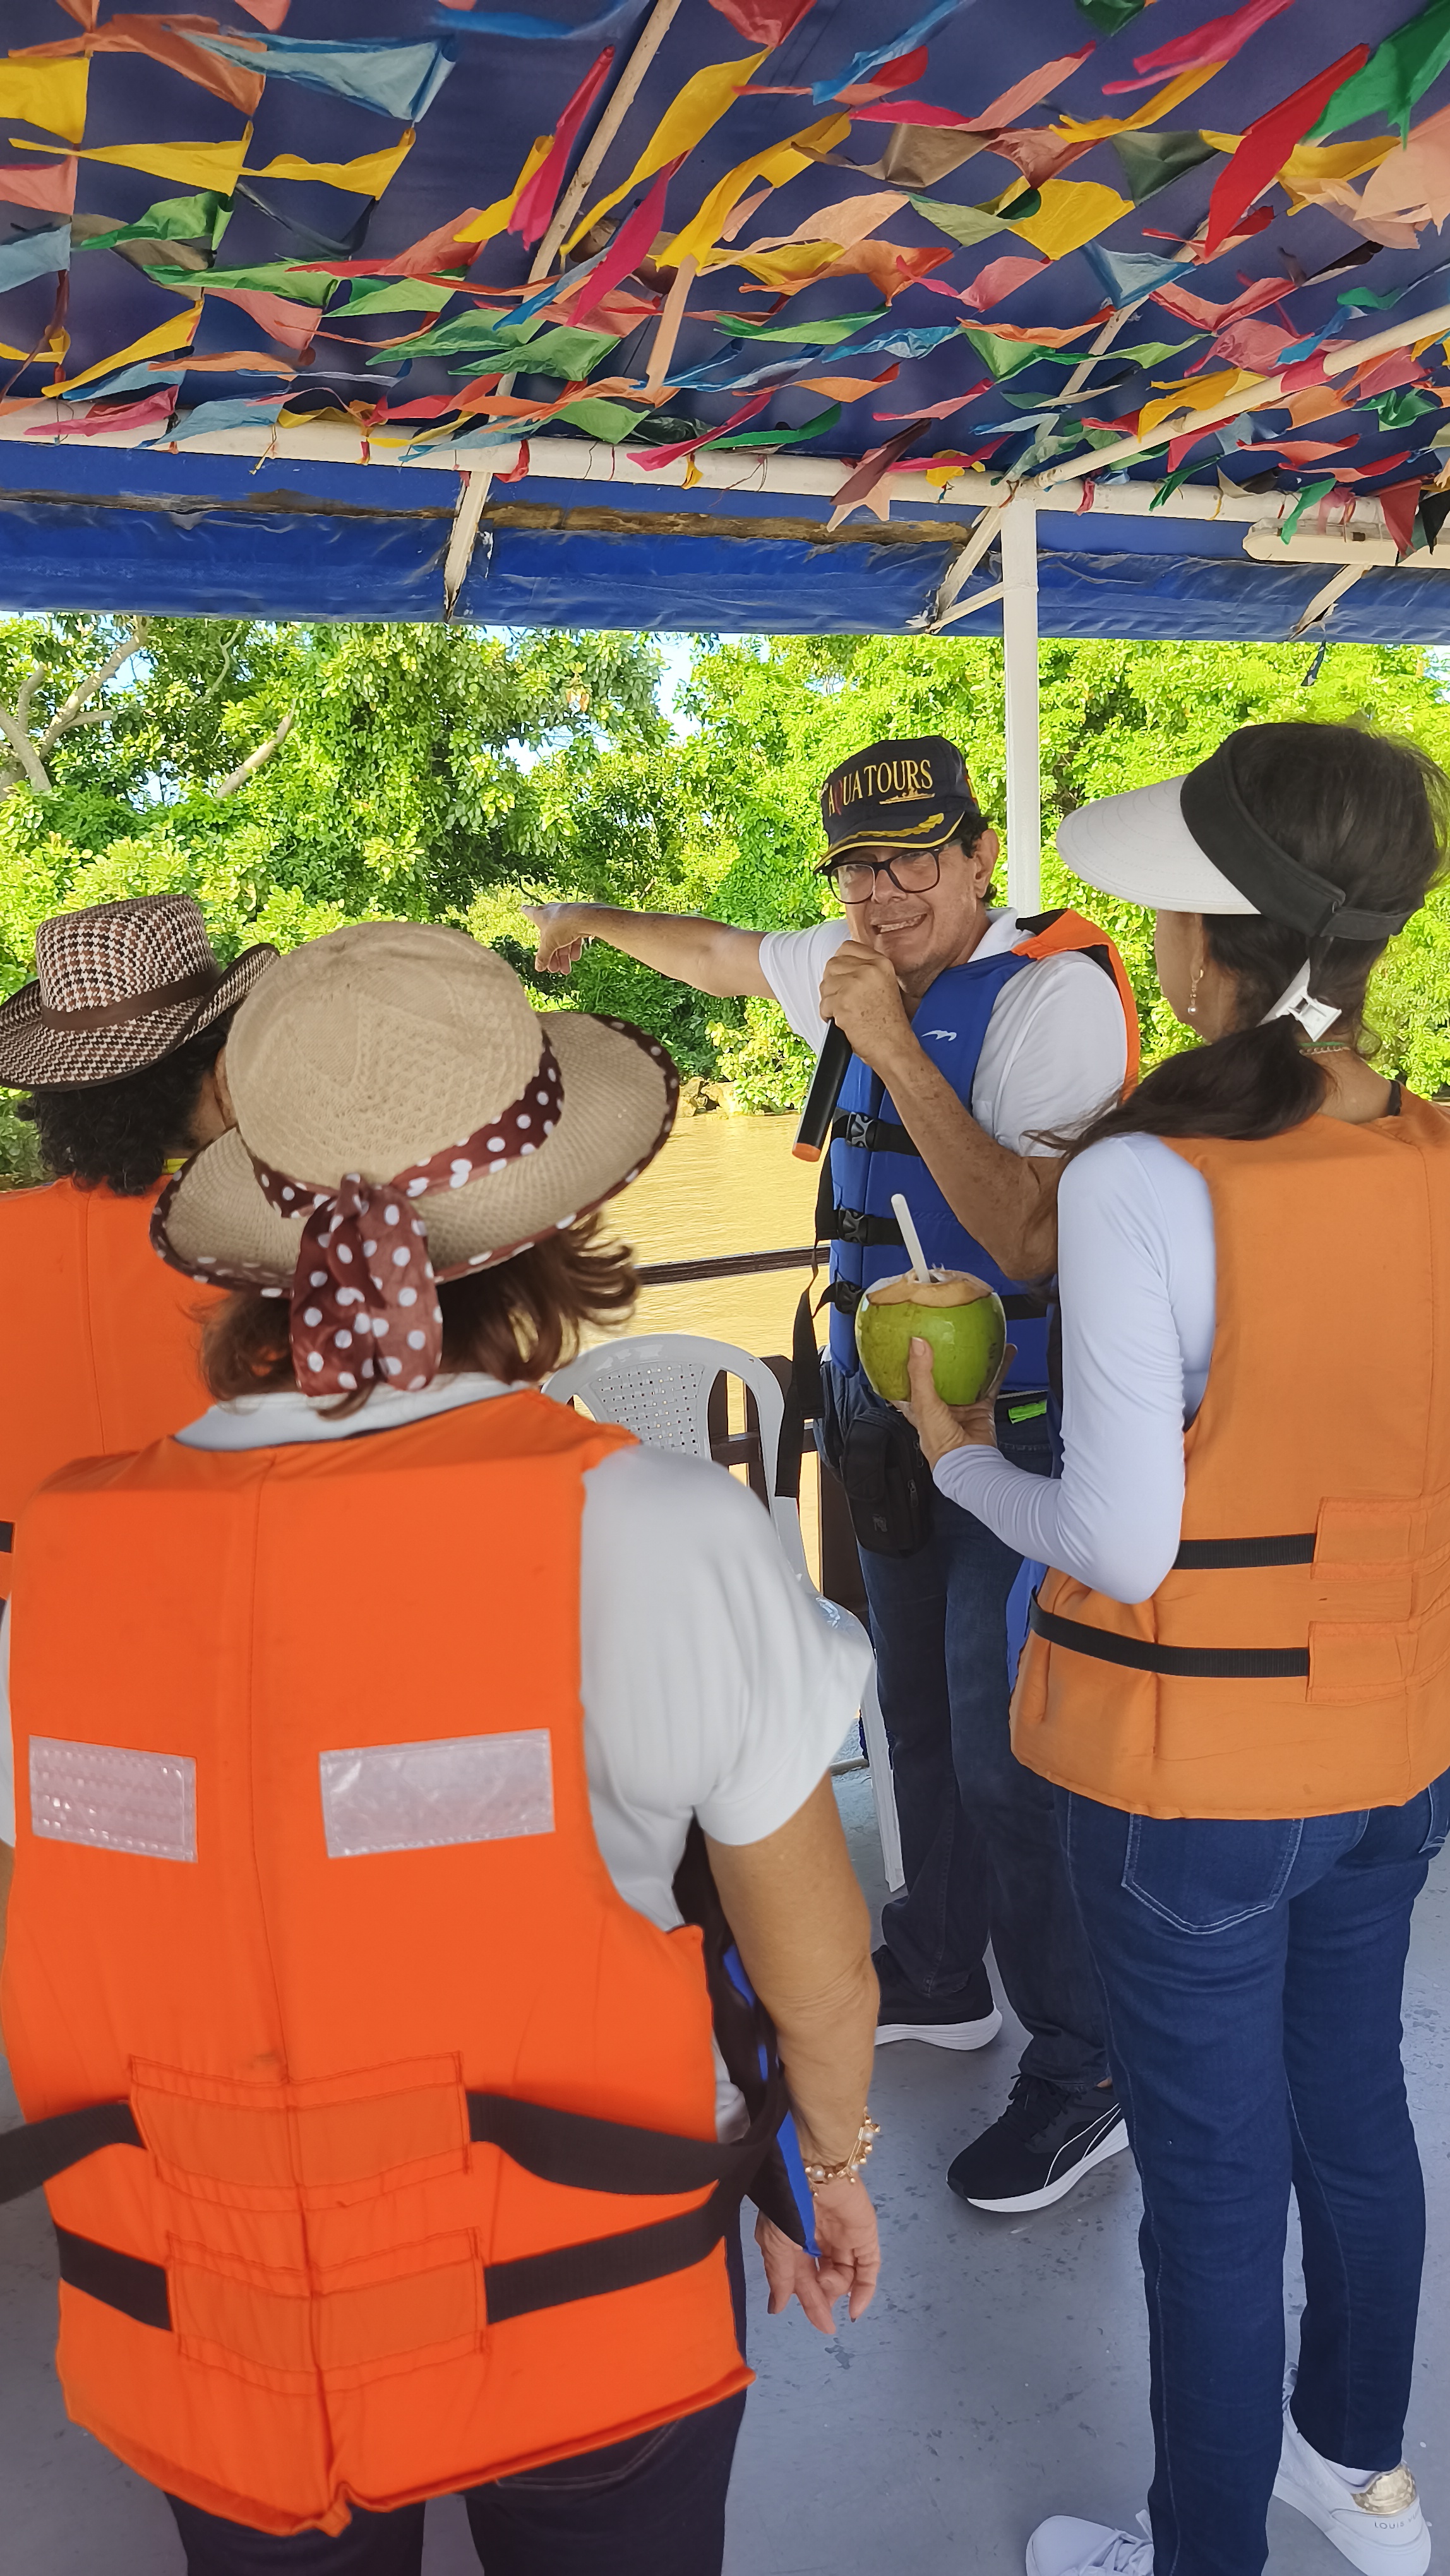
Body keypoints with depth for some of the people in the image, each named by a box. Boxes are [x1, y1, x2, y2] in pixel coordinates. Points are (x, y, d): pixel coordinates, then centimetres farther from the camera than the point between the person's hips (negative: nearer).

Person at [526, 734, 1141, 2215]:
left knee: (1009, 1759, -3)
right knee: (922, 1720, 20)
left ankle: (1086, 2074, 16)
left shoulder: (1053, 991, -20)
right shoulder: (863, 968, 4)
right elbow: (723, 956, 26)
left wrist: (890, 1045, -27)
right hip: (890, 1420, 8)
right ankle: (939, 1979, 41)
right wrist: (595, 921, 42)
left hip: (1015, 1432, -8)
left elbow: (1026, 1244, -29)